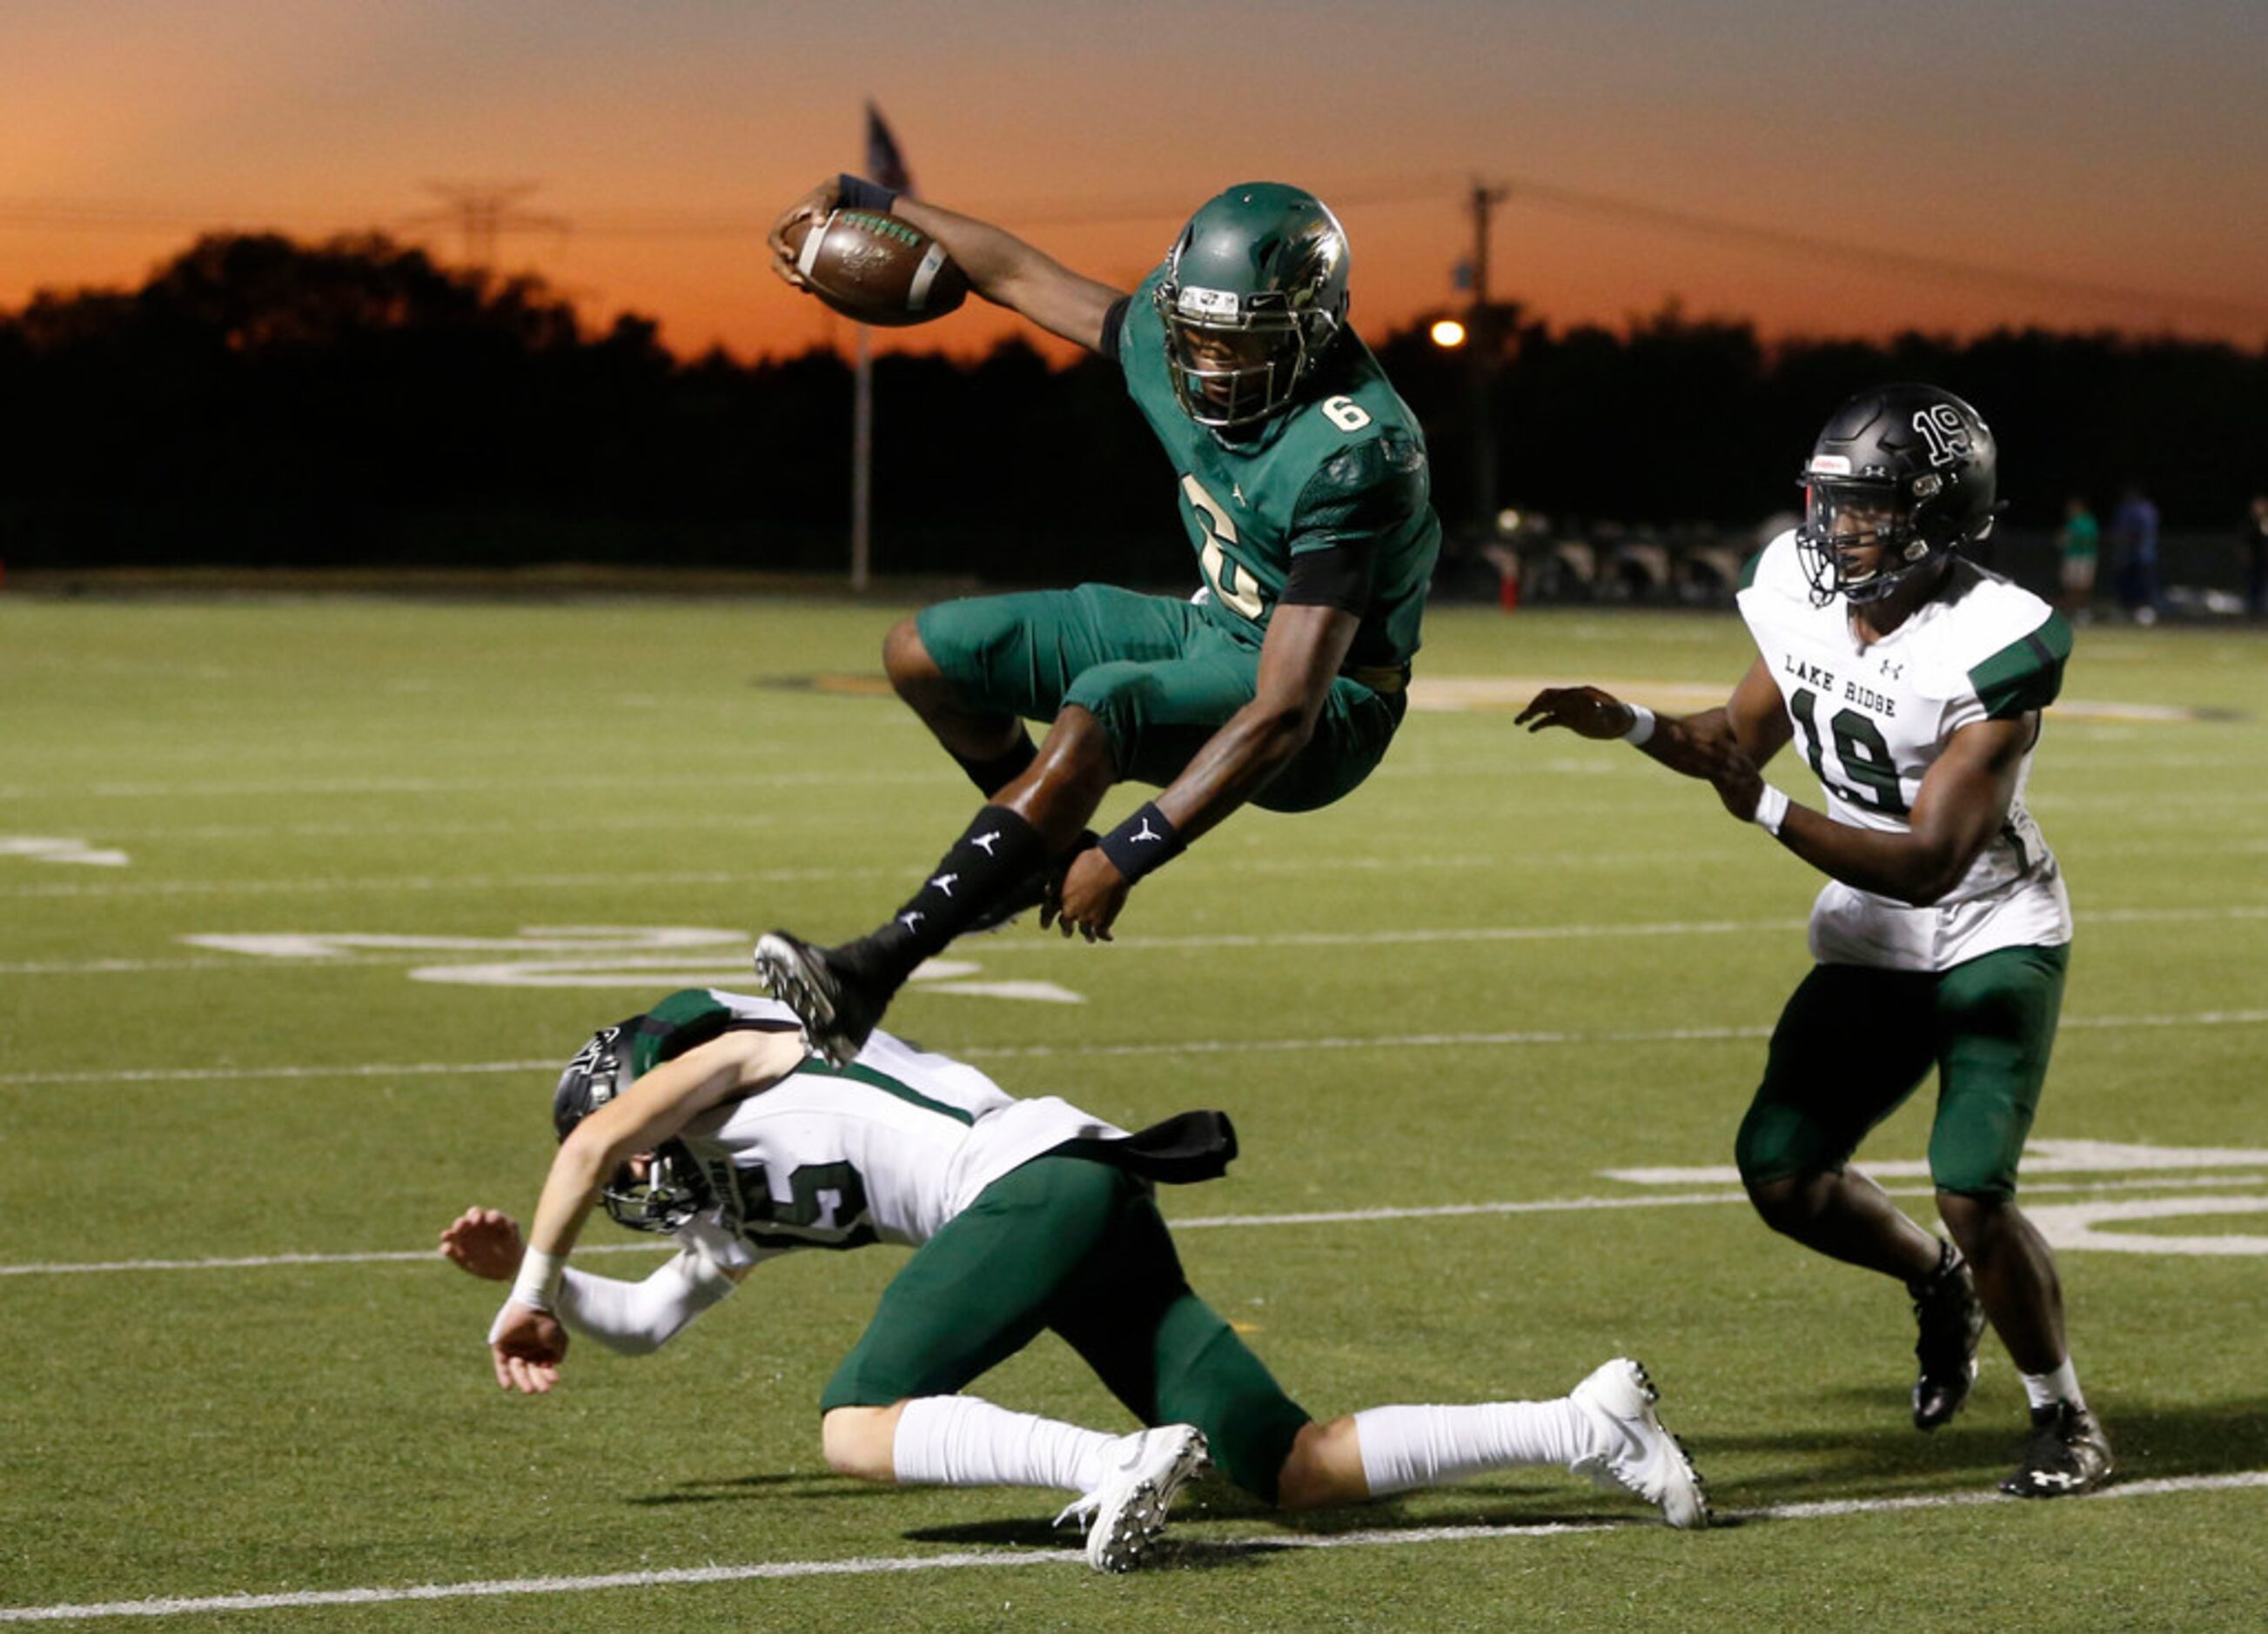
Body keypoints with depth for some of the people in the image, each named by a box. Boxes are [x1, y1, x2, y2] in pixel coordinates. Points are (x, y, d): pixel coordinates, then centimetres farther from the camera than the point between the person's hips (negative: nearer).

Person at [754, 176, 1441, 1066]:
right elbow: (1022, 274, 8)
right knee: (926, 656, 1)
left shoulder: (1352, 457, -33)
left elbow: (1282, 716, -35)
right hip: (1218, 630, 9)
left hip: (1330, 708, -9)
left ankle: (874, 970, -40)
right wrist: (857, 198, 17)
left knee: (1102, 703, -37)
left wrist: (1130, 856, -36)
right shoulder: (1170, 344, -11)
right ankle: (1048, 852, 27)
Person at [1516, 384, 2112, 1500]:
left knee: (1971, 1192, -20)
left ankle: (2066, 1422, 4)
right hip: (1870, 945, 6)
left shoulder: (1992, 646, -26)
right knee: (1782, 1173, -5)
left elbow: (1931, 863, -30)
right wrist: (1631, 726, -7)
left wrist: (1768, 813, -39)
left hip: (1994, 939, -6)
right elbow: (1743, 736, 12)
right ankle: (1935, 1283, 28)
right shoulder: (1802, 593, -6)